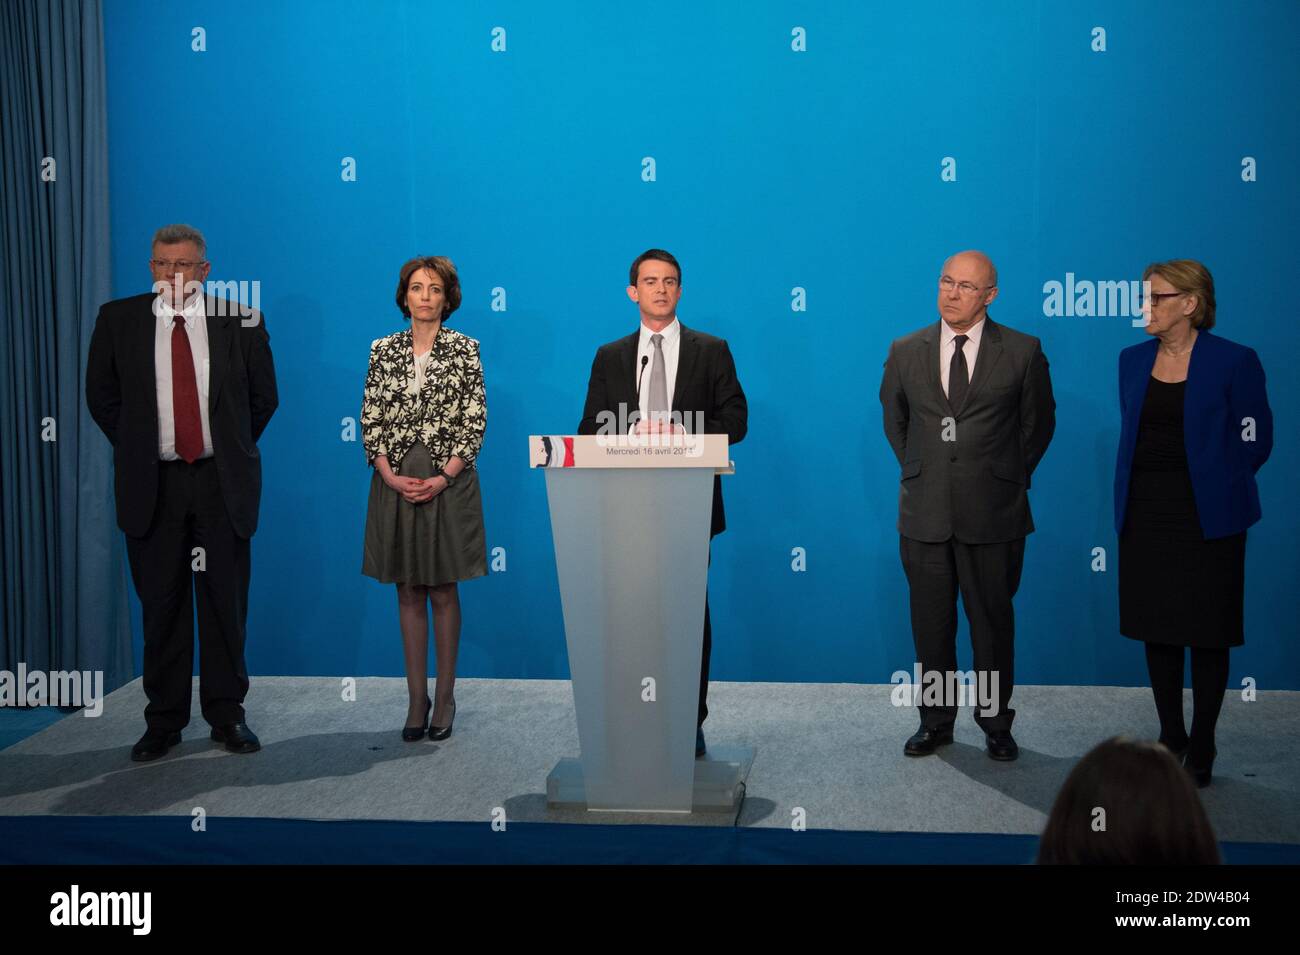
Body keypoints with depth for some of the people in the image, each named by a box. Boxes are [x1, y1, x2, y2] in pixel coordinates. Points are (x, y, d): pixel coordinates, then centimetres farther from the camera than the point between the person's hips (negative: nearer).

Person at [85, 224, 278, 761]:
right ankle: (164, 721, 16)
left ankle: (227, 716, 17)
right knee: (161, 607, 6)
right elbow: (101, 395, 11)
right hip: (151, 484, 1)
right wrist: (138, 451, 8)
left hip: (221, 482, 0)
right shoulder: (118, 320, 2)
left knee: (226, 604, 6)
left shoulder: (241, 322, -1)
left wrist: (233, 450, 10)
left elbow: (264, 397, 10)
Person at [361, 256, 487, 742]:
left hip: (448, 481, -2)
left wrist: (444, 477, -12)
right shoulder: (384, 350, 6)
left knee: (443, 591, 4)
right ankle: (416, 699, 14)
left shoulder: (464, 349, 0)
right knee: (408, 592, 6)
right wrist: (390, 475, -8)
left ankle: (444, 697, 13)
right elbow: (370, 419, 4)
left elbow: (475, 421, -4)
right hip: (396, 481, 2)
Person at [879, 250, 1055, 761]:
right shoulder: (905, 352, 5)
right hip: (924, 513, 2)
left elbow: (1038, 422, 9)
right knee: (930, 623, 9)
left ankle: (995, 723, 20)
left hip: (993, 513, -2)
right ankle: (935, 720, 22)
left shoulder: (1022, 352, -1)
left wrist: (1011, 476, 9)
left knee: (993, 621, 6)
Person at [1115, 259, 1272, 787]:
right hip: (1145, 516, 5)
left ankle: (1201, 748, 14)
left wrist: (1215, 486, 1)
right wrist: (1140, 489, 11)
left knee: (1207, 635, 3)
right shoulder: (1133, 360, 7)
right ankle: (1170, 737, 24)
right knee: (1157, 630, 10)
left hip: (1206, 519, -5)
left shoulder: (1234, 361, -8)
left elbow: (1255, 439, -2)